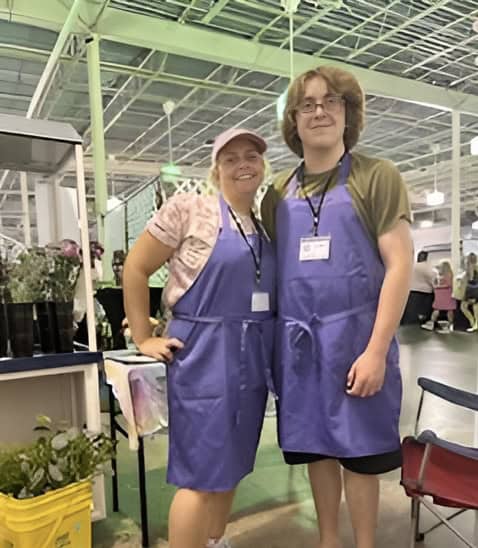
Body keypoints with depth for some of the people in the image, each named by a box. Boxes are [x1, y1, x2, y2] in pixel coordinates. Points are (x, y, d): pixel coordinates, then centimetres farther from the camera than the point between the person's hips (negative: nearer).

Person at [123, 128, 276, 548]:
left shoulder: (266, 227, 11)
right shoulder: (189, 209, -8)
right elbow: (135, 268, -5)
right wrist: (144, 339, -5)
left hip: (254, 357, 7)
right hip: (204, 353, -7)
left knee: (232, 464, 18)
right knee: (201, 474, 0)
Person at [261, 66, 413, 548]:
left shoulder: (376, 178, -3)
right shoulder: (277, 195, 8)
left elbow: (399, 266, -9)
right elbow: (268, 272, 11)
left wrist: (376, 351, -15)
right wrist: (271, 341, 3)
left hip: (355, 337, -3)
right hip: (297, 342, 4)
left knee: (359, 452, 9)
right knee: (315, 448, 15)